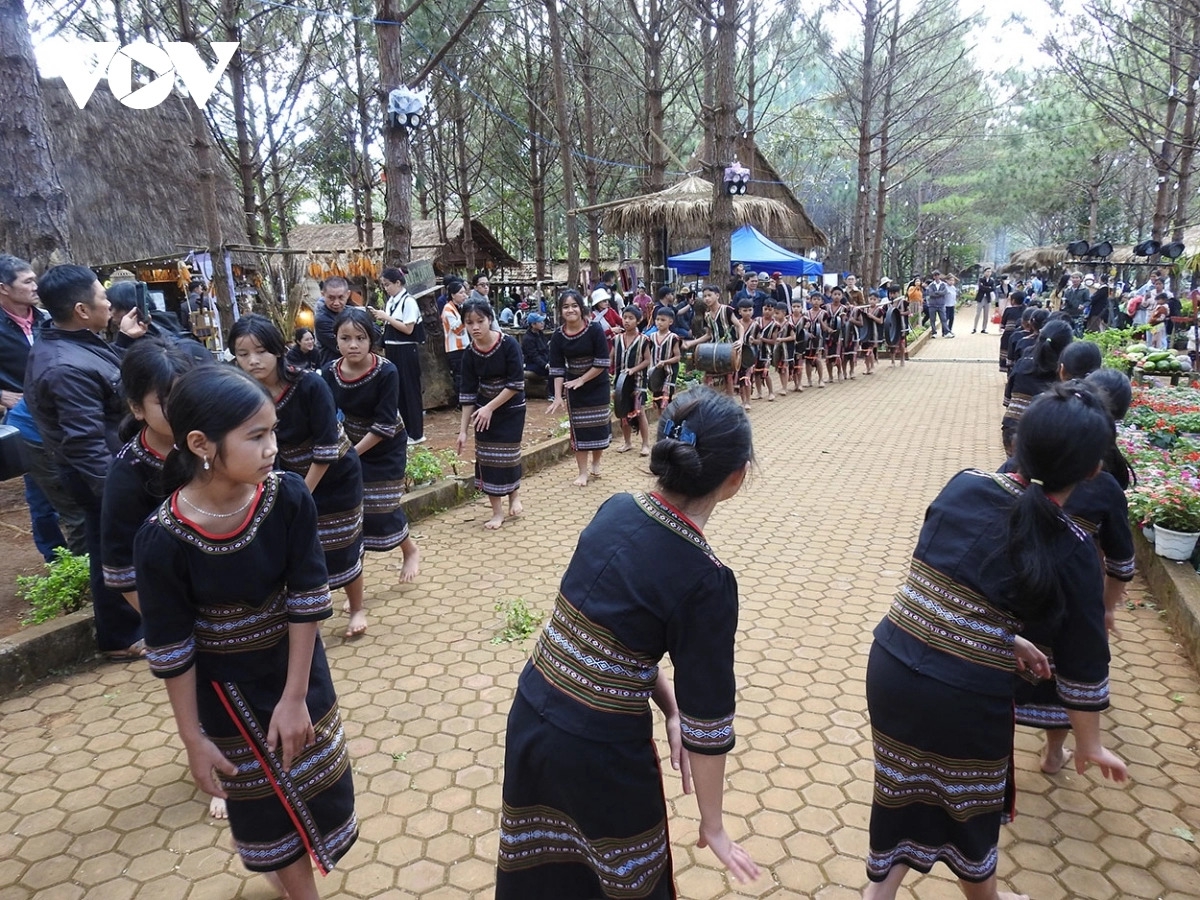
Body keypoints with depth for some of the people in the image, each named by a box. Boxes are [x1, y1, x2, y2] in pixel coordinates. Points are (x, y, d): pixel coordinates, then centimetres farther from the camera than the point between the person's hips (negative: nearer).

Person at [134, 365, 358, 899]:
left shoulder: (289, 497, -22)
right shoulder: (163, 540, -27)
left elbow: (307, 599, -16)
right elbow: (172, 649, -16)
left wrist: (295, 696, -15)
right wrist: (193, 740, -8)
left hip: (296, 667, 3)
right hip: (226, 687, -3)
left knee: (318, 779, 21)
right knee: (264, 795, 18)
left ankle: (280, 856, 55)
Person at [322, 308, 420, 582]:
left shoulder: (386, 372, -24)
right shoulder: (329, 373, -12)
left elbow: (385, 424, -24)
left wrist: (353, 452, -23)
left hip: (386, 450, -4)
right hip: (349, 448, 4)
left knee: (381, 510, -1)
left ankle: (411, 551, 29)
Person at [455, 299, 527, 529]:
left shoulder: (508, 344, -21)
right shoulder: (470, 354, -10)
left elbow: (516, 384, -21)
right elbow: (468, 393, -7)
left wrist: (490, 407, -21)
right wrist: (463, 430, -9)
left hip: (511, 409, -3)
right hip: (484, 409, 3)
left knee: (508, 454, 4)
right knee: (486, 457, 2)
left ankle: (515, 495, 35)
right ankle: (497, 511, 14)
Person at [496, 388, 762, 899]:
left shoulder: (616, 510, -5)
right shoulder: (707, 580, -23)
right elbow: (707, 721, -15)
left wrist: (669, 710, 2)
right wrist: (713, 825, 0)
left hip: (531, 716, 6)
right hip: (599, 748, -5)